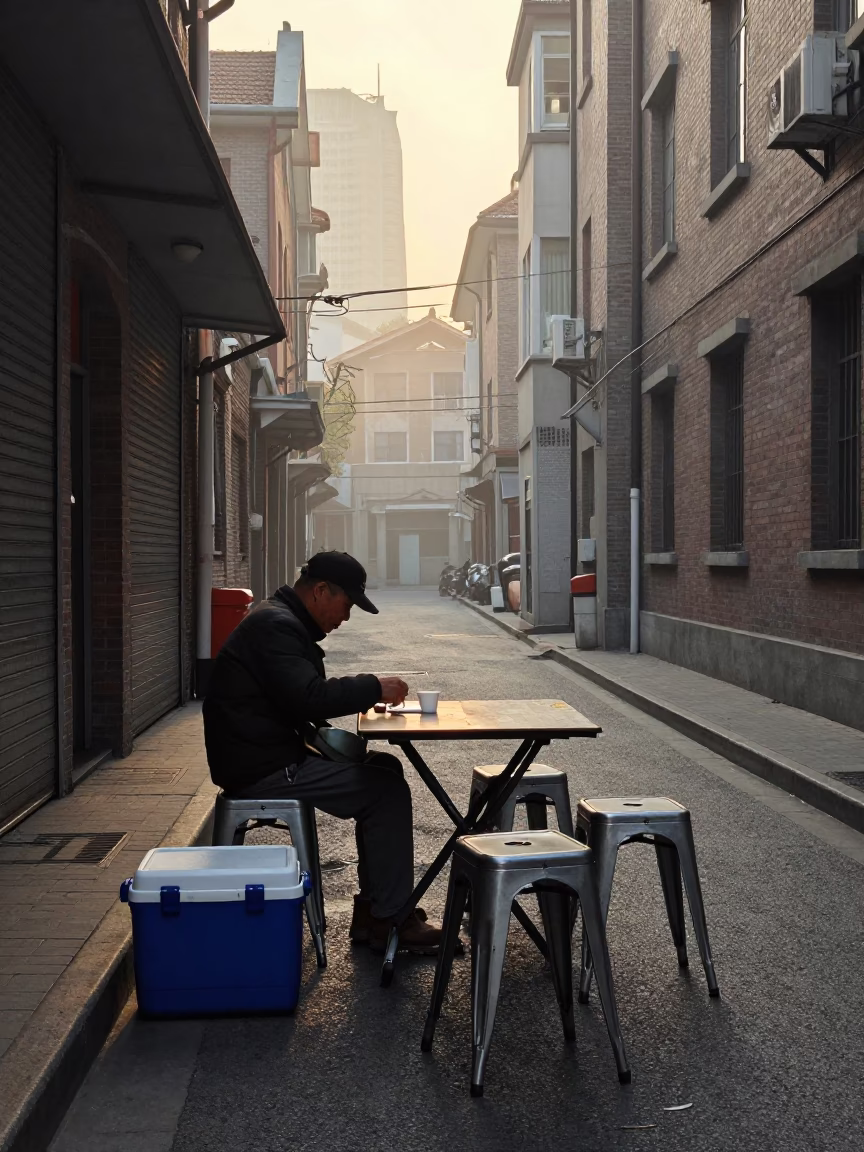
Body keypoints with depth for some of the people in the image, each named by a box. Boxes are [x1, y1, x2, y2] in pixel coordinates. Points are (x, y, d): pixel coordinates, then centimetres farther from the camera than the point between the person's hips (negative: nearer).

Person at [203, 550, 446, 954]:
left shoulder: (284, 621, 18)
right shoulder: (276, 625, -17)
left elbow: (302, 697, 19)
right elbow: (309, 698, -27)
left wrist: (363, 694, 5)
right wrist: (374, 688, -16)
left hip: (272, 756, 11)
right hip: (262, 768, -11)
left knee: (384, 767, 10)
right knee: (387, 791, -12)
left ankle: (372, 909, 11)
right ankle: (388, 920, -2)